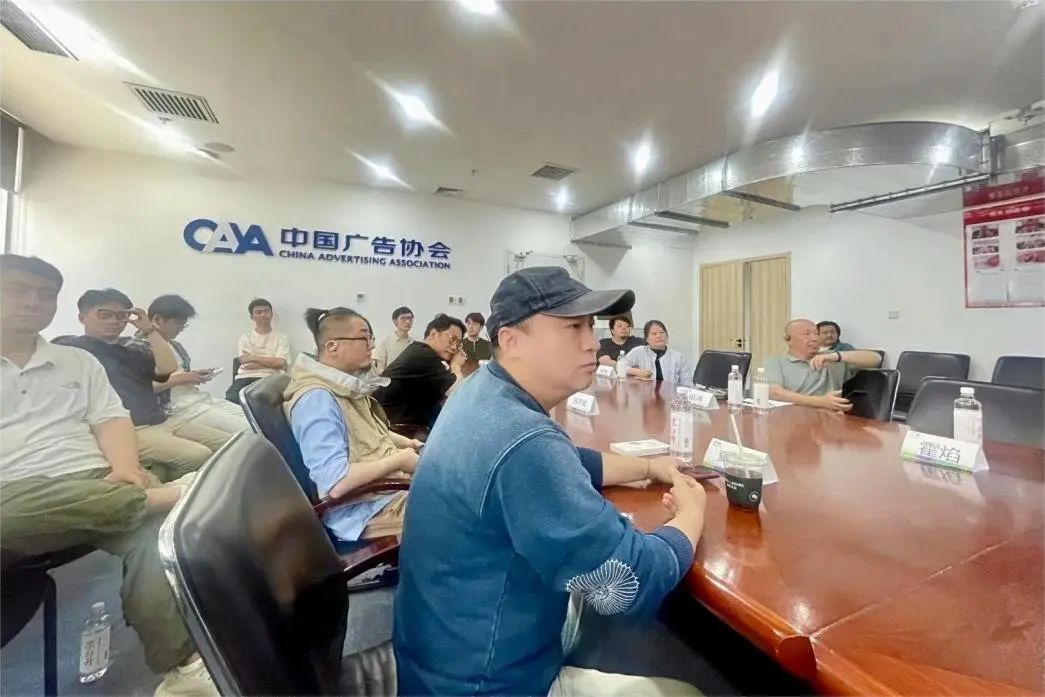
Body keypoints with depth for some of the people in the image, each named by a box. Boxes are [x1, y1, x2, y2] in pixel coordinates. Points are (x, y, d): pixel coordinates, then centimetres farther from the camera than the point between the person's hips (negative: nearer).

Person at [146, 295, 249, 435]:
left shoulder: (175, 345, 19)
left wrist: (197, 376, 5)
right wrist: (177, 379, -15)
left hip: (201, 398, 8)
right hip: (178, 408, -8)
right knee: (247, 430, -22)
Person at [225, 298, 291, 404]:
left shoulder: (281, 337, 12)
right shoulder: (245, 338, 17)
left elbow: (281, 364, -2)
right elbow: (246, 362, 1)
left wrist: (254, 357, 1)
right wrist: (271, 362, -2)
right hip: (245, 378, 2)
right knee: (231, 398, -32)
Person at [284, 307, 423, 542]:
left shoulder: (345, 384, 5)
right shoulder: (317, 399, -22)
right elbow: (335, 482, -29)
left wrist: (403, 442, 7)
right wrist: (399, 459, -20)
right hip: (367, 511, -9)